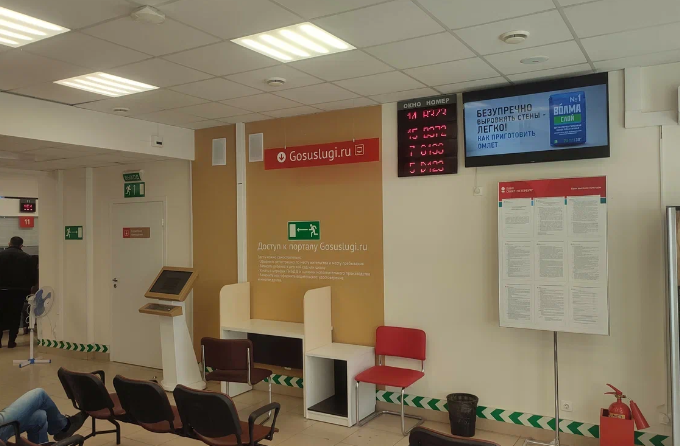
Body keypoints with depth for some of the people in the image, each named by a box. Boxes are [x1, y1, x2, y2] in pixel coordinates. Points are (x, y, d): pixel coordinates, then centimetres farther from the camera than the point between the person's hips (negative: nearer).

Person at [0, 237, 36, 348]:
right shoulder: (26, 257, -3)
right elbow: (32, 276, -2)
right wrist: (28, 287, 14)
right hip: (19, 290, -1)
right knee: (15, 316, 6)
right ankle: (12, 341, 5)